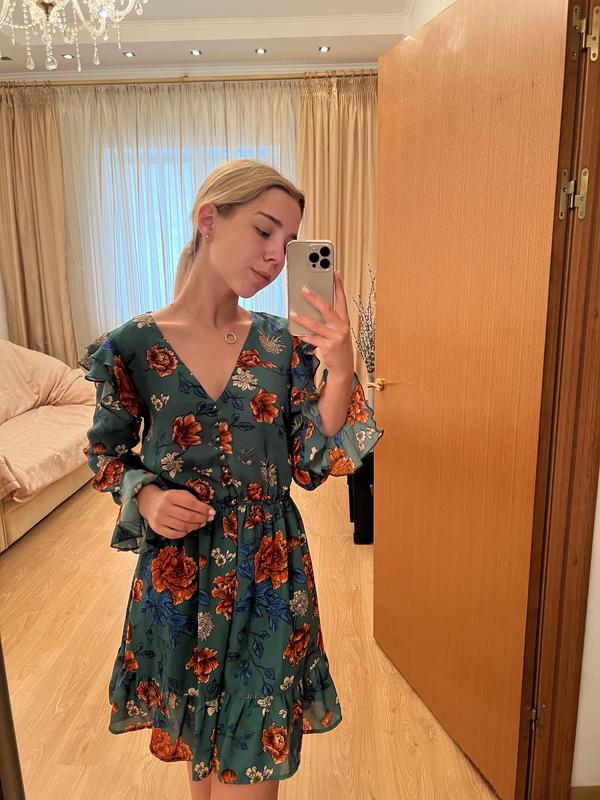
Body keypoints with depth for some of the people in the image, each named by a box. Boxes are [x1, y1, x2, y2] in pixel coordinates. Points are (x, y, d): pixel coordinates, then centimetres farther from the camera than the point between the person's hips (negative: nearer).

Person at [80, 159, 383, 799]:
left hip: (269, 567, 1)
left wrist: (339, 371, -19)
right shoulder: (132, 347, -10)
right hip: (176, 569, 0)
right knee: (198, 739, 23)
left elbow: (309, 466, -7)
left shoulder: (282, 343, -6)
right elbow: (107, 456, 2)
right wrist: (146, 497, -18)